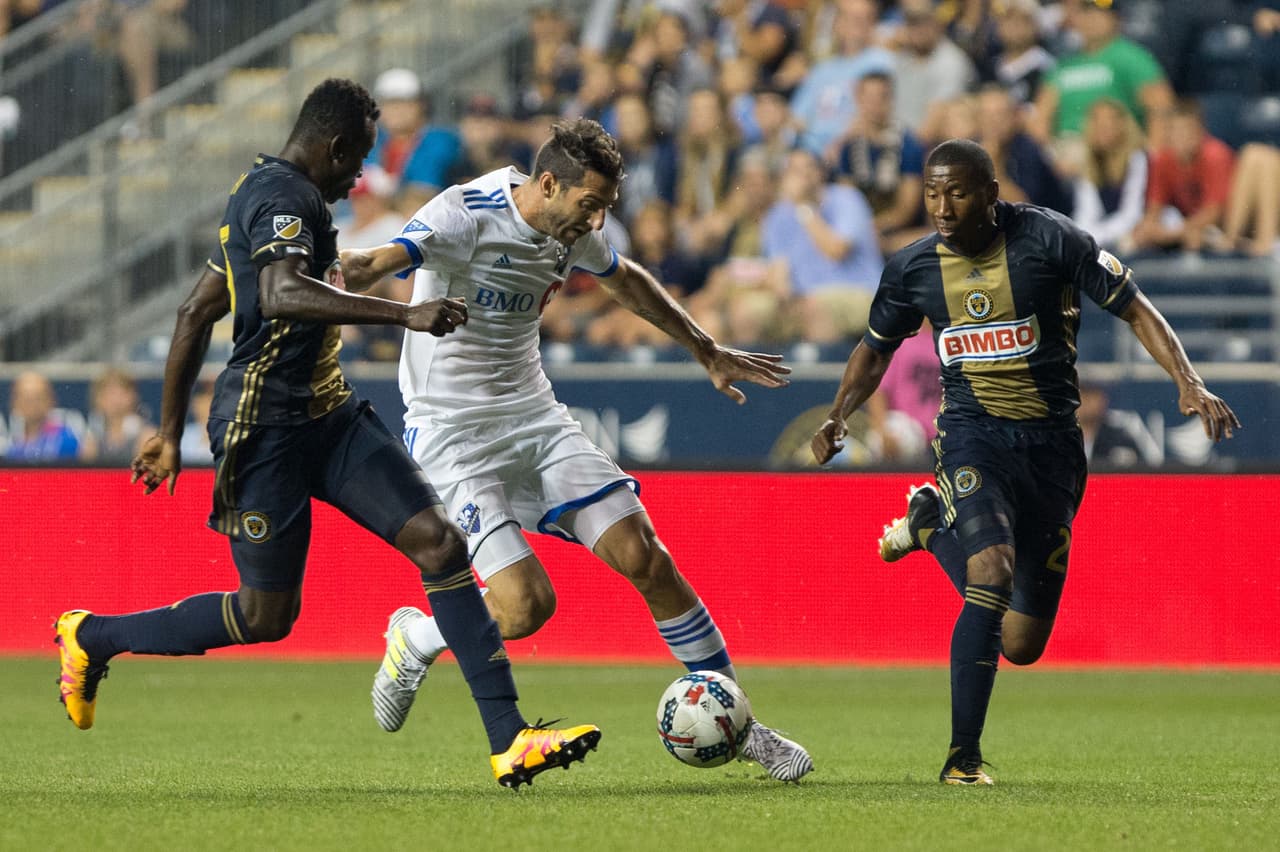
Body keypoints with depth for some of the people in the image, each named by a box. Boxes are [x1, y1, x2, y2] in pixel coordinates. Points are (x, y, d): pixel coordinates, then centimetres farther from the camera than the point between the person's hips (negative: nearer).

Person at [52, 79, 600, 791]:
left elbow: (196, 312, 24)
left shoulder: (265, 194, 18)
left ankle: (510, 740, -12)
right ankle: (92, 637, 22)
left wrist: (171, 433, 28)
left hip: (329, 416, 10)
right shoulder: (283, 197, -14)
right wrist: (404, 314, -40)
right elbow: (283, 294, -35)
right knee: (268, 614, 0)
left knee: (441, 542, -6)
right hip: (267, 428, -10)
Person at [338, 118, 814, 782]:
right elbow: (379, 262, -37)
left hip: (534, 416, 7)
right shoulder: (466, 216, -19)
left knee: (644, 557, -6)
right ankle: (413, 642, 13)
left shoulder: (571, 232, 4)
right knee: (526, 605, -19)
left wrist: (708, 354, 35)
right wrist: (349, 271, -63)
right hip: (452, 434, -7)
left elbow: (627, 280, 26)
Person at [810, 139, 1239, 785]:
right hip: (971, 437, -1)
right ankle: (963, 757, -18)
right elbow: (876, 349, 18)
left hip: (1051, 446, 1)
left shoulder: (1049, 239, -9)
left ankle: (930, 524, 33)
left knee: (1022, 646, 5)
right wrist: (838, 417, 2)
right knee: (993, 573, -30)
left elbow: (1136, 311, -5)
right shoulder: (913, 269, 0)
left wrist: (1188, 383, -18)